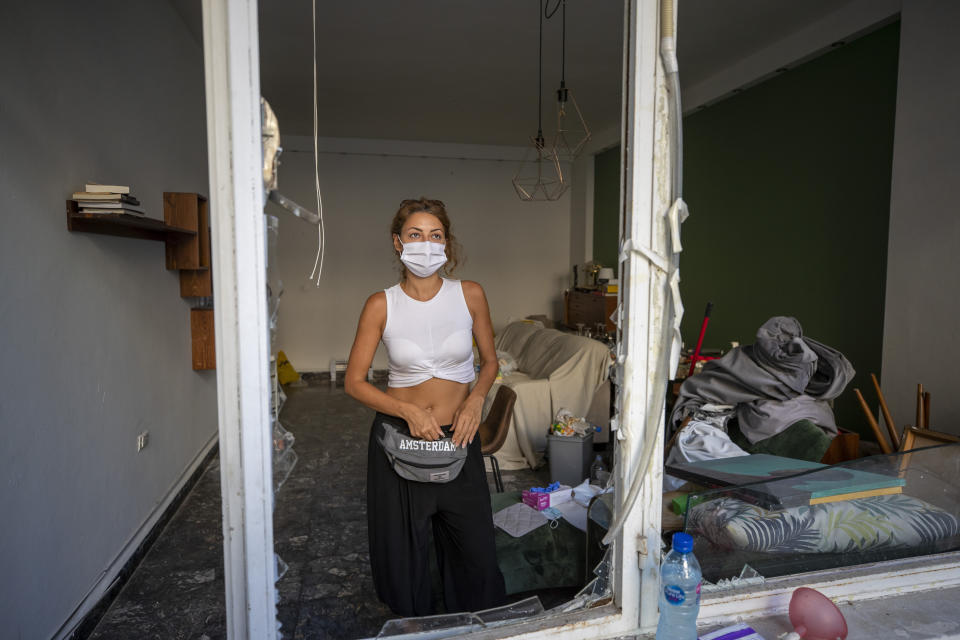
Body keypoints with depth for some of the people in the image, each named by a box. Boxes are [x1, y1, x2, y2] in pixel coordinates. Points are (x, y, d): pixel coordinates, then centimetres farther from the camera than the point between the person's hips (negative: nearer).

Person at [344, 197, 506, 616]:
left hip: (458, 436, 1)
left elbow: (489, 360, 7)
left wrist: (476, 399, -11)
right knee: (401, 550, 13)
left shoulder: (469, 295, -5)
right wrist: (408, 410, -16)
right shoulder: (381, 305, -8)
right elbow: (354, 381, -4)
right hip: (398, 437, 0)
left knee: (474, 547, 9)